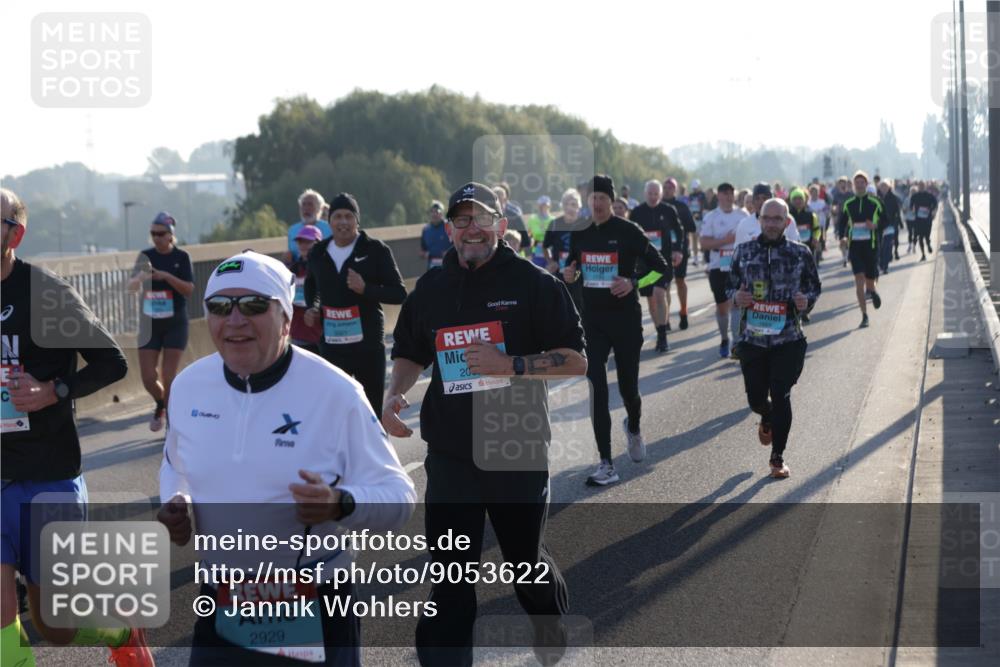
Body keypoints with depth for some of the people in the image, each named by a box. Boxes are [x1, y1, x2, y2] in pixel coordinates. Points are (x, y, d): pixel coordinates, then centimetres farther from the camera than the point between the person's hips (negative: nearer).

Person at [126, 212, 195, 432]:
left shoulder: (181, 257, -5)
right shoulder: (145, 256, 2)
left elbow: (189, 289, -13)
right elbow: (131, 286, -7)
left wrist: (167, 276, -28)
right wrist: (139, 278, -30)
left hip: (175, 324, -2)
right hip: (149, 323, 2)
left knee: (168, 378, -5)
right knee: (148, 378, 0)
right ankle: (160, 405, 31)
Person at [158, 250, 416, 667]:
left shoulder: (336, 393, -13)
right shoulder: (188, 386, 2)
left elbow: (398, 494, -11)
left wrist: (340, 504, -31)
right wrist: (175, 503, -1)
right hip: (220, 618, 4)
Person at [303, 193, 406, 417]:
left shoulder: (375, 250, -6)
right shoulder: (319, 252, 7)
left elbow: (399, 293, -7)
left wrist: (365, 289, -21)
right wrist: (313, 308, 8)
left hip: (368, 342, -3)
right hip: (331, 342, 3)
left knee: (372, 411, 5)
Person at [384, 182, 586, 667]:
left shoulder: (533, 283, -6)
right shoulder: (430, 288, 6)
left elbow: (576, 361, -9)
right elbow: (409, 354, 18)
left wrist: (510, 365, -21)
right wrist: (395, 395, -2)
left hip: (519, 450, -2)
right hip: (450, 454, 2)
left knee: (526, 560, 15)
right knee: (451, 570, 0)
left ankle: (551, 625, 45)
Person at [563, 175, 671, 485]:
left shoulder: (628, 231, -10)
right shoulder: (579, 233, 3)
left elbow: (663, 268, -8)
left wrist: (633, 284, -23)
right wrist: (568, 274, -4)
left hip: (625, 319, -3)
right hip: (592, 320, 3)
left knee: (628, 387, 9)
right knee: (596, 389, -6)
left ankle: (634, 428, 46)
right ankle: (606, 465, -3)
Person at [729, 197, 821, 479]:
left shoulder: (800, 253, -2)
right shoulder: (744, 251, 2)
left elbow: (815, 287, 8)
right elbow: (732, 286, 12)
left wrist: (806, 301, -13)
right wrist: (736, 297, -11)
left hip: (788, 339, -2)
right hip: (752, 338, 2)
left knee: (781, 396, -5)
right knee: (755, 398, 9)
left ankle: (778, 457, 11)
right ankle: (767, 418, 48)